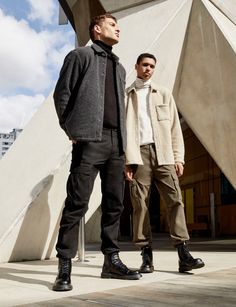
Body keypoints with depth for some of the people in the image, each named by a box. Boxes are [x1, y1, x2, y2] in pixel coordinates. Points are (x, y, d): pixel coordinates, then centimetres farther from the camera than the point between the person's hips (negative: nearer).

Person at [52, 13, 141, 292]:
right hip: (90, 139, -7)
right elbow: (62, 93, 2)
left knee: (114, 203, 6)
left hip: (116, 141, 7)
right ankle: (64, 267, -5)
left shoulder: (119, 67, 28)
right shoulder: (80, 55, 9)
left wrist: (122, 137, 14)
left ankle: (111, 261, 14)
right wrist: (71, 130, -4)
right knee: (77, 202, -10)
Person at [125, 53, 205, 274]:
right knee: (140, 204, -3)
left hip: (163, 154, 2)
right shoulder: (125, 95, 13)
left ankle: (183, 255, -7)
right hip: (139, 154, -1)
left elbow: (174, 127, 13)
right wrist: (126, 160, -6)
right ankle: (146, 256, 3)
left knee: (175, 200, -8)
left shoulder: (164, 94, 19)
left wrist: (178, 157, 3)